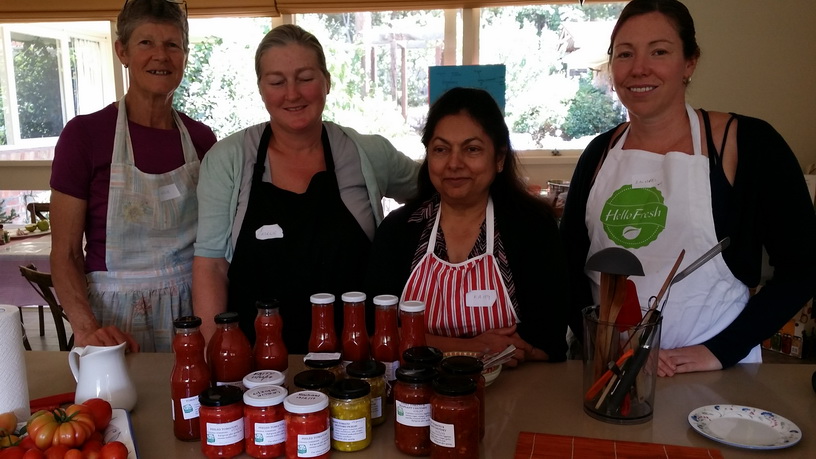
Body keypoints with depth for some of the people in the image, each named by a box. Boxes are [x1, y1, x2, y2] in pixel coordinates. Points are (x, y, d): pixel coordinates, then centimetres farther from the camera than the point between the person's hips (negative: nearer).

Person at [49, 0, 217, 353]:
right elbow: (64, 254, -6)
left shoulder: (201, 138, 3)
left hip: (194, 312, 3)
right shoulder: (84, 134, -7)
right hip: (117, 316, -3)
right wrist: (86, 328, -21)